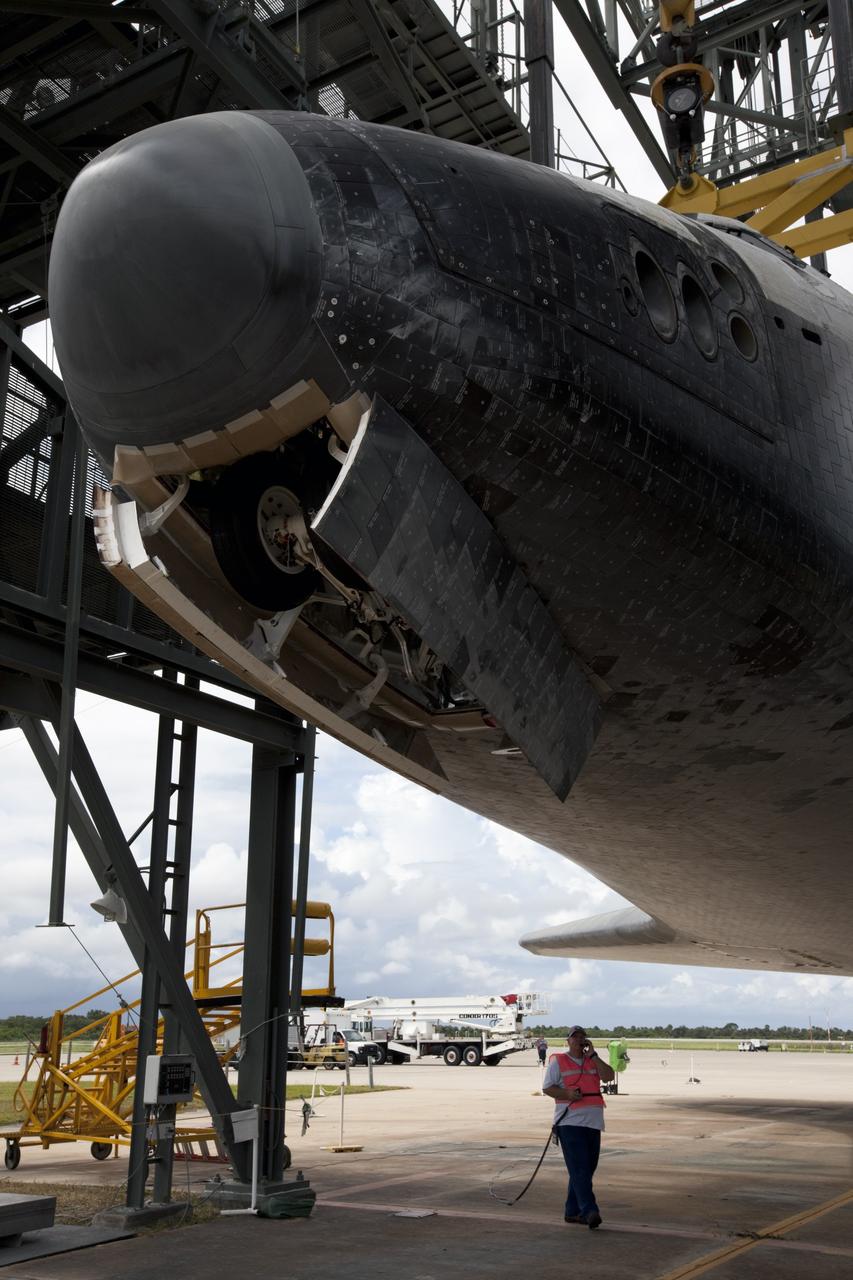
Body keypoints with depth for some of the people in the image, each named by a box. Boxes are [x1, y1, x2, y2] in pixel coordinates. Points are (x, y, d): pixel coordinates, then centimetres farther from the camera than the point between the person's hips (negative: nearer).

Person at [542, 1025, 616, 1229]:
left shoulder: (593, 1061, 18)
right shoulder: (558, 1061, 4)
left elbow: (609, 1076, 2)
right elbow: (547, 1087, 0)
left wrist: (592, 1055, -3)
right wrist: (567, 1094, -16)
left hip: (593, 1123, 6)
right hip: (570, 1122, -6)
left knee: (586, 1169, 9)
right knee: (580, 1170, -13)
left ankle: (572, 1211, 17)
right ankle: (589, 1211, -19)